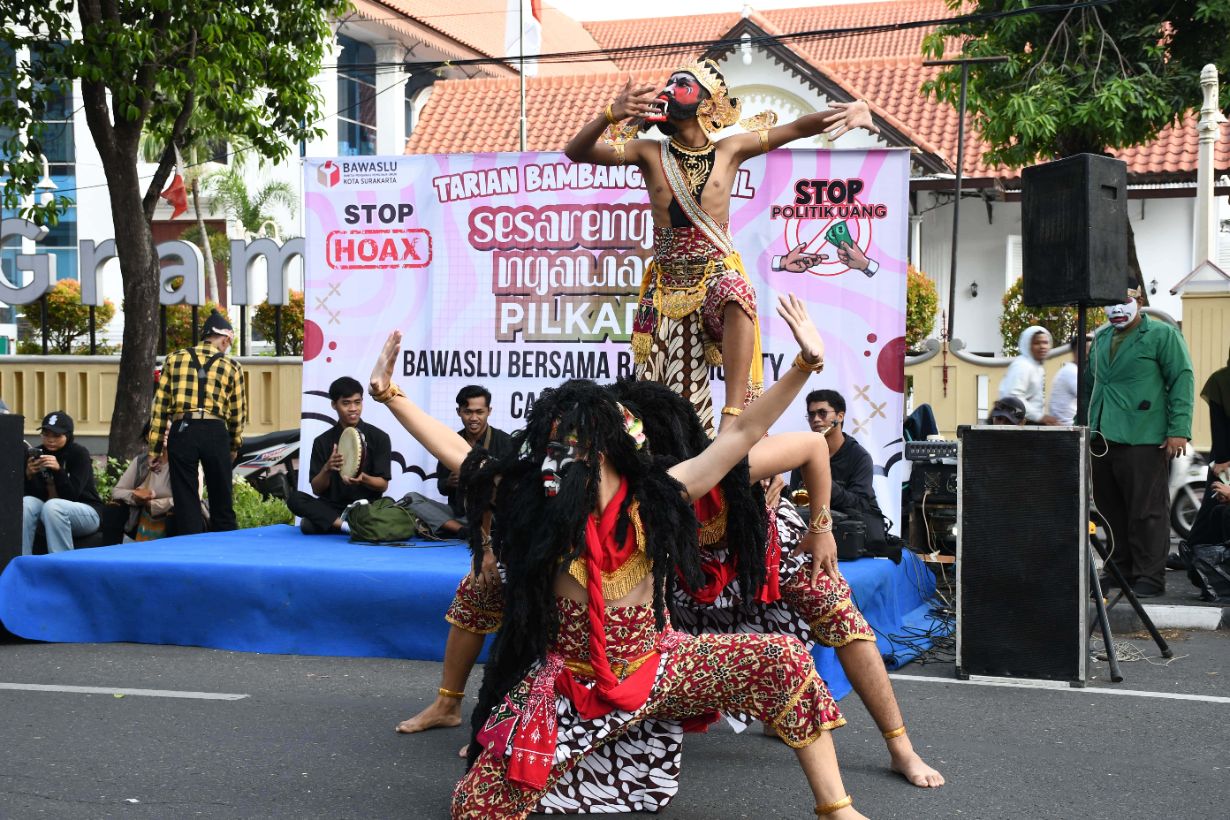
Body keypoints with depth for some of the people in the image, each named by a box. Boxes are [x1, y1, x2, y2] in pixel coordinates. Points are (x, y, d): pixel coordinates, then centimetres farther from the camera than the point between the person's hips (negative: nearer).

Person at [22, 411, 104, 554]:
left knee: (52, 506, -34)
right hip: (49, 514, 5)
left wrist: (58, 470, -34)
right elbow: (32, 494, -4)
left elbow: (72, 495, -20)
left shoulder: (79, 453, -12)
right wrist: (29, 475, -23)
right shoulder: (38, 453, -1)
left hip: (86, 512, -5)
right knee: (26, 504, -24)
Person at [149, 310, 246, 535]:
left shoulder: (174, 359, 12)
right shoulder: (231, 366, 10)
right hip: (216, 433, 0)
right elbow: (238, 413, 13)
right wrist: (234, 446, 28)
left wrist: (155, 449, 10)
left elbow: (160, 405, 7)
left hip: (181, 432, 0)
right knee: (221, 500, 11)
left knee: (186, 502, 6)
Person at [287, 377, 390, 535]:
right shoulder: (323, 441, 7)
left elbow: (383, 485, -2)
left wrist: (363, 479, -24)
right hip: (332, 507, 3)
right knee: (294, 499, -27)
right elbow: (317, 490, 4)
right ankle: (348, 525, -32)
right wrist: (327, 469, -17)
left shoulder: (379, 437, 2)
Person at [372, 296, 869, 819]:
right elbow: (455, 451, -11)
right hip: (569, 687, -1)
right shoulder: (530, 504, -16)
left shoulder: (655, 497, -13)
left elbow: (744, 432, -12)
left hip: (654, 670, 1)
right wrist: (388, 393, -13)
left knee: (783, 661, -18)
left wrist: (806, 364, -17)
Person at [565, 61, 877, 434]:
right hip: (667, 289, 2)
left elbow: (797, 128, -5)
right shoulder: (650, 153, -1)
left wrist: (855, 109, -21)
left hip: (717, 276, -2)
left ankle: (734, 414, -40)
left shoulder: (729, 150, 0)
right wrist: (611, 115, -30)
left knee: (737, 297, -38)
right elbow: (576, 152, -10)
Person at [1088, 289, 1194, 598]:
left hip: (1143, 441, -7)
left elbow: (1182, 380, -7)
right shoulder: (1101, 338, 18)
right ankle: (1123, 569, 22)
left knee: (1146, 511, -5)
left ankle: (1150, 577, 1)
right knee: (1111, 509, 11)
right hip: (1102, 440, 7)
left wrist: (1179, 430, -14)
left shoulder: (1162, 335, -2)